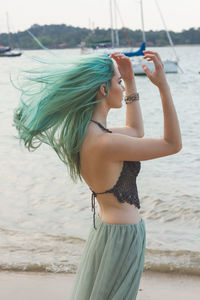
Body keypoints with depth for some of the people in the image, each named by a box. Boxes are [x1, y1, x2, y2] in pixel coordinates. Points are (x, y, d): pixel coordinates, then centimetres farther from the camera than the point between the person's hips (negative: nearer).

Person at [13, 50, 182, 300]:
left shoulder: (83, 132, -2)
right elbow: (173, 144, -21)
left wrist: (131, 82, 11)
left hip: (104, 225, 9)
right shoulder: (105, 143, -30)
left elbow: (136, 131, 16)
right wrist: (162, 85, -24)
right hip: (123, 235, -9)